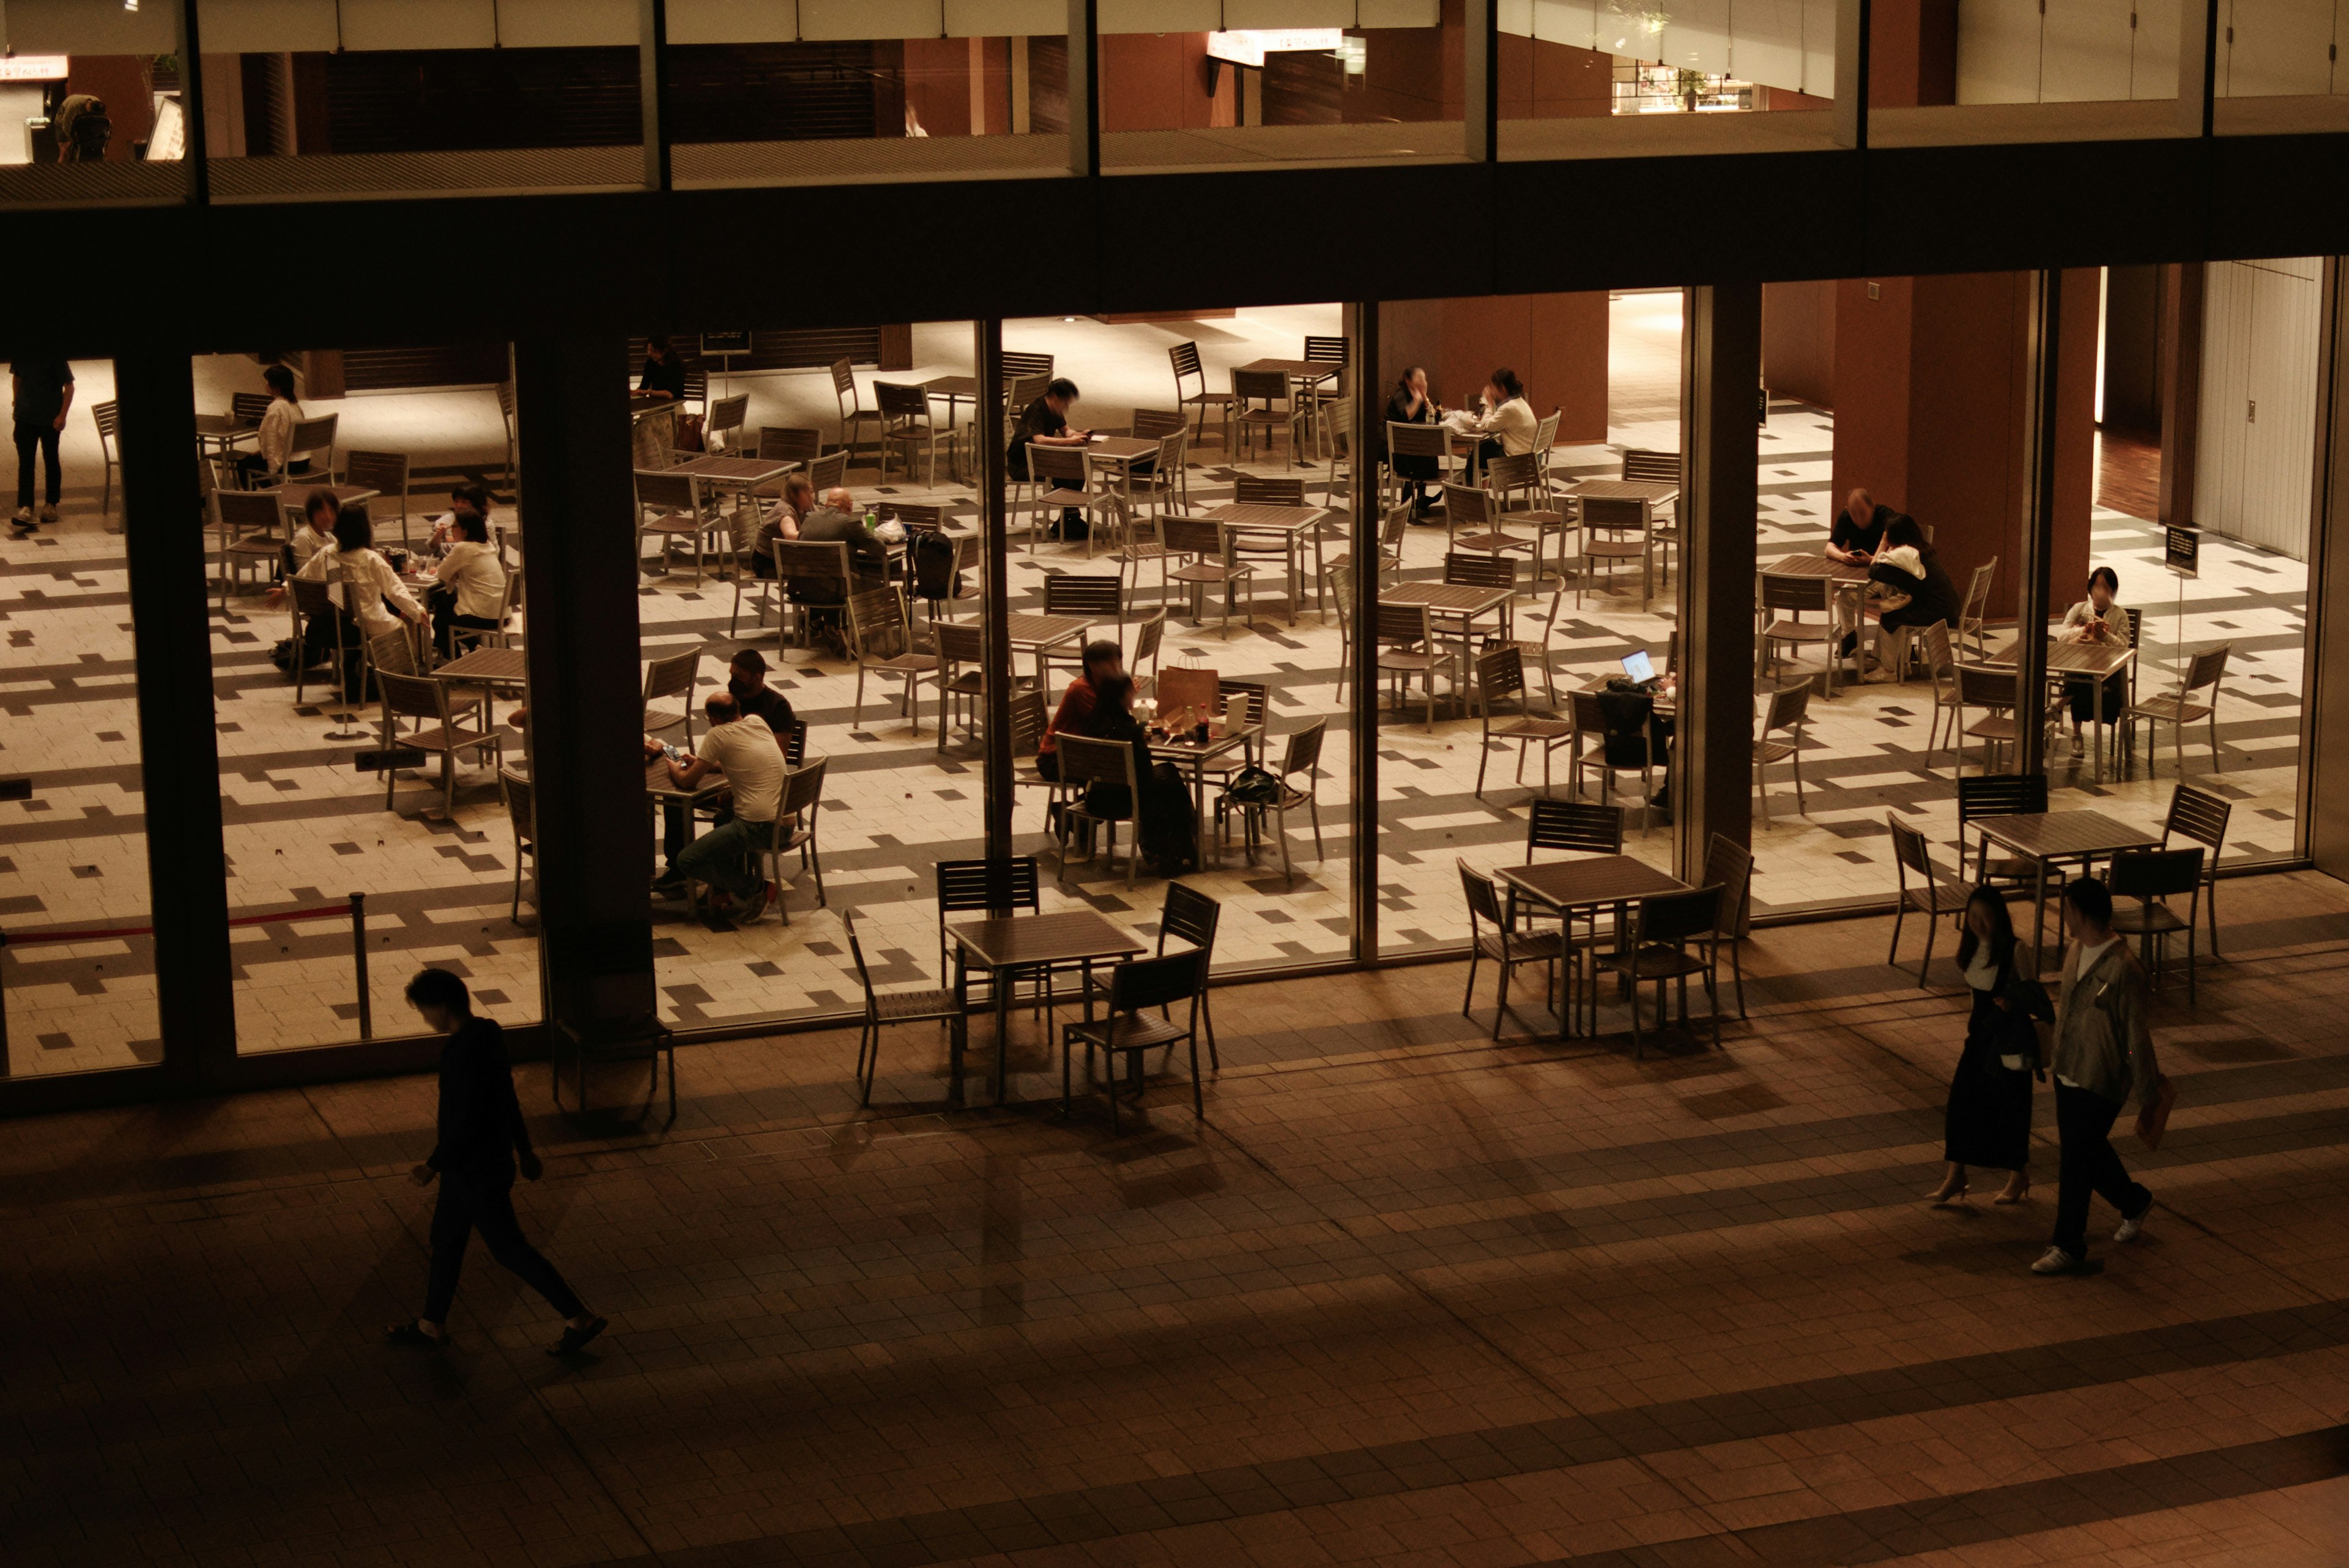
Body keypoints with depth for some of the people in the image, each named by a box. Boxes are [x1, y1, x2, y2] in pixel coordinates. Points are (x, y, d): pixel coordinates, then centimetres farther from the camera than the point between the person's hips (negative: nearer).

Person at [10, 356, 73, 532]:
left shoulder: (56, 358, -14)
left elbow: (69, 386, -10)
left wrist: (62, 415, -17)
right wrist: (16, 399, 15)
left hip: (51, 420, -3)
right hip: (25, 417, 3)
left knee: (51, 461, 13)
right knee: (25, 463, -7)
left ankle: (51, 505, 27)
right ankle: (25, 507, -14)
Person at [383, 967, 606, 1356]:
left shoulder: (465, 1052, -29)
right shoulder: (488, 1033, 1)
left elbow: (465, 1121, -28)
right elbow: (509, 1098, 11)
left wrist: (433, 1166, -18)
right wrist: (524, 1149, 20)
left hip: (480, 1171, -10)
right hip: (466, 1166, 10)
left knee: (508, 1248, 3)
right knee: (445, 1239, 20)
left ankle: (580, 1319, 10)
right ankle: (431, 1327, 34)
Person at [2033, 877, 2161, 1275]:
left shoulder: (2122, 969, -24)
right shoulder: (2076, 952, 2)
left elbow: (2137, 1035, -18)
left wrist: (2148, 1091, -11)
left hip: (2100, 1082, -8)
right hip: (2068, 1074, 8)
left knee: (2076, 1161, -2)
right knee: (2090, 1150, 21)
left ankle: (2069, 1246, 11)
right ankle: (2134, 1202, 45)